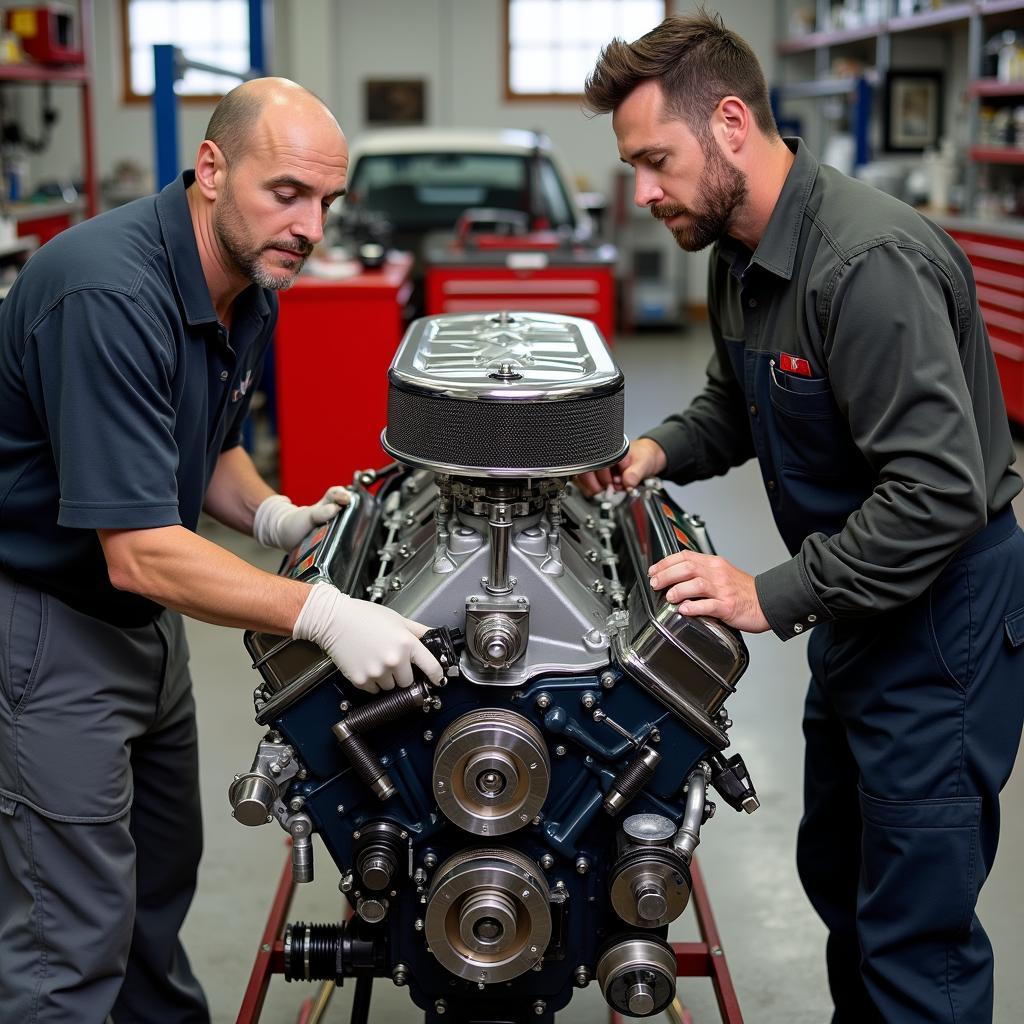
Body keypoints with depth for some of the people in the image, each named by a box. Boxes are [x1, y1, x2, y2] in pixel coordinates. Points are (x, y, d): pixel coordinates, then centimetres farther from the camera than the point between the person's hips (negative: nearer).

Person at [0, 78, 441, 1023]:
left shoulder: (250, 287, 0)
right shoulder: (110, 295, -30)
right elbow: (139, 552, -32)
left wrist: (274, 518, -4)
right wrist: (322, 615, -37)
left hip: (143, 617, 9)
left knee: (162, 878, 22)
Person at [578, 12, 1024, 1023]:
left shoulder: (870, 261, -27)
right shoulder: (739, 257, 5)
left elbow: (941, 490, -30)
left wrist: (772, 597, -27)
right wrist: (660, 449, 1)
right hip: (855, 606, 10)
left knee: (914, 933, -1)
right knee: (835, 873, 24)